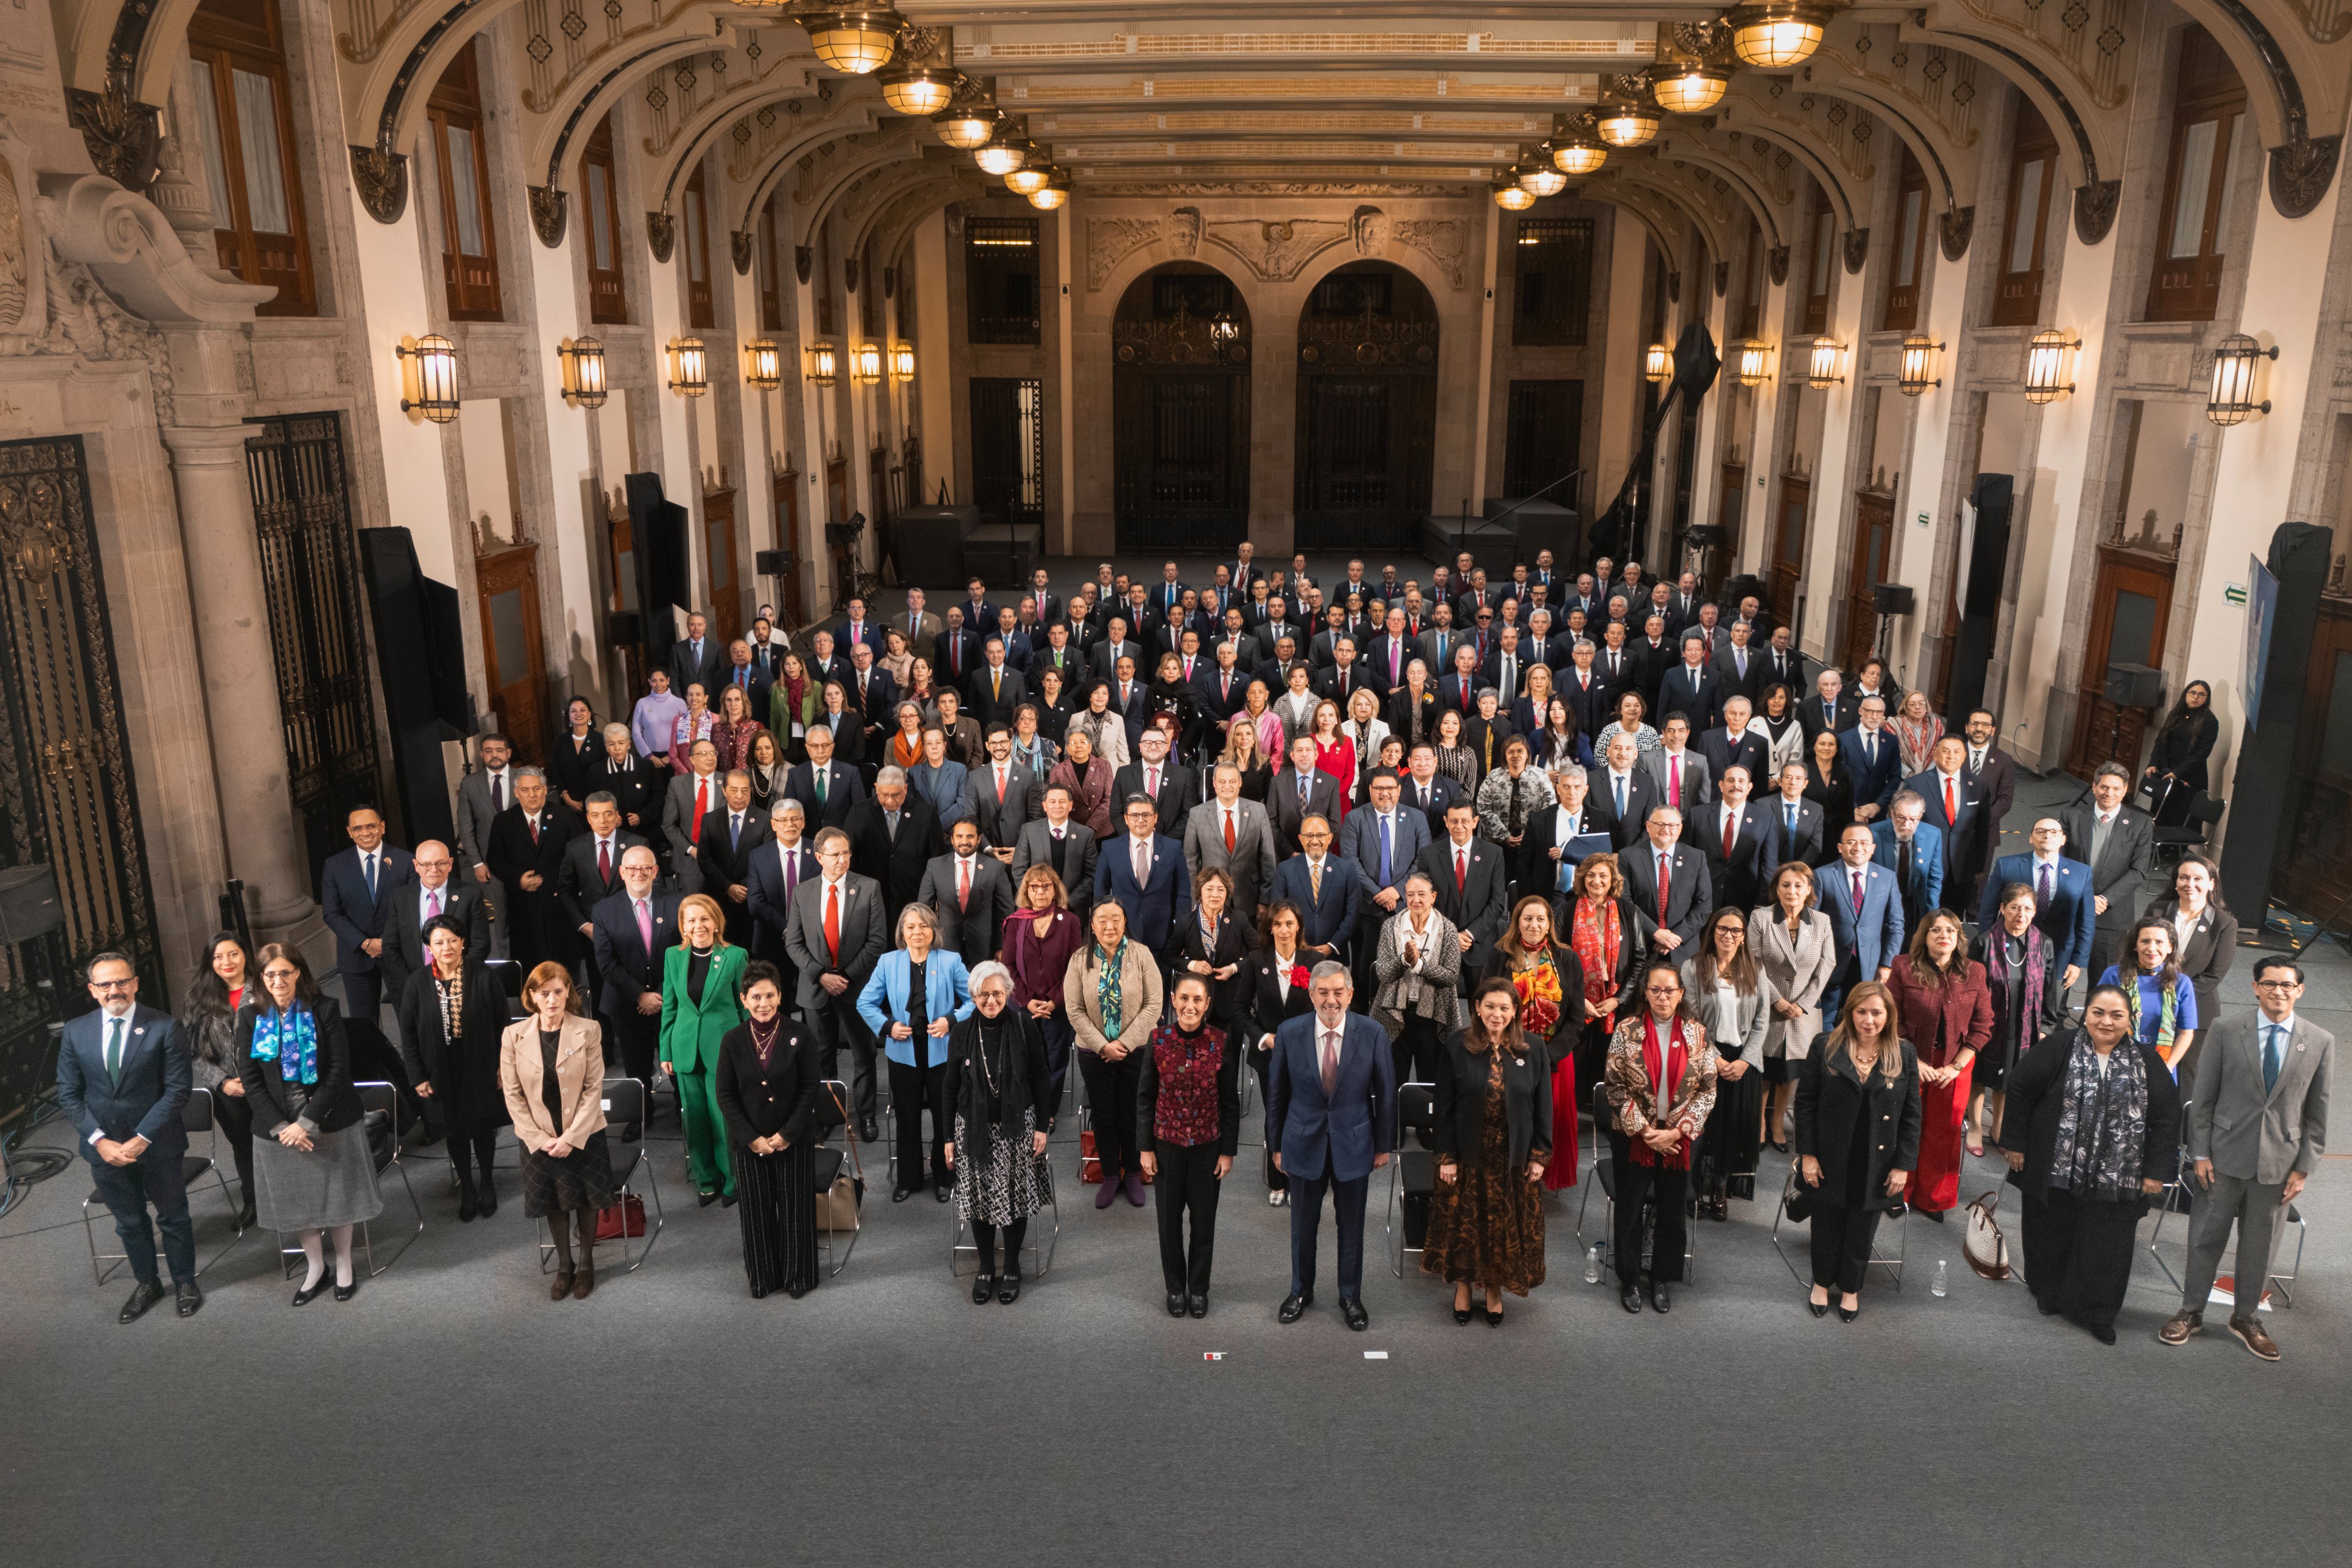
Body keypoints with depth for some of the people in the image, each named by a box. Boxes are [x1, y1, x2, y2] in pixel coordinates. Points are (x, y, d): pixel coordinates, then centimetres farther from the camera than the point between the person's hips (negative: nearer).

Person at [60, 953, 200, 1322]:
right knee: (129, 1222, 18)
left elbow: (178, 1089, -12)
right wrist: (99, 1140, -10)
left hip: (158, 1143, -3)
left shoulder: (164, 1027, -11)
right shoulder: (75, 1032, -1)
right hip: (104, 1146, 3)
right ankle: (147, 1284, 37)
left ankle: (185, 1281, 32)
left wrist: (142, 1138, -18)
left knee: (173, 1217, 12)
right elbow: (69, 1095, 1)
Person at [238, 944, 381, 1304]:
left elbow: (339, 1069, -12)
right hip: (278, 1127, 2)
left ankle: (344, 1265, 28)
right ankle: (315, 1267, 31)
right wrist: (281, 1127, -12)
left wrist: (307, 1123, -17)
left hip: (329, 1123, -2)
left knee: (336, 1194, 10)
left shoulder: (325, 1009, -9)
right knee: (297, 1201, 12)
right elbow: (251, 1080, -3)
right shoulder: (252, 1020, -2)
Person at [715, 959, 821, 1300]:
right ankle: (762, 1279, 28)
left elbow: (810, 1089, -7)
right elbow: (726, 1096, -2)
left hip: (794, 1141, -1)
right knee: (757, 1212, 11)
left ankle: (798, 1278, 25)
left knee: (796, 1210, 8)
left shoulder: (801, 1036, -9)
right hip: (749, 1142, 1)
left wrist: (787, 1134, -13)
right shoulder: (732, 1041, -4)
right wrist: (753, 1139, -10)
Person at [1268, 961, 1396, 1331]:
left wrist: (1384, 1145, 2)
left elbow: (1385, 1092, -2)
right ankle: (1301, 1291, 35)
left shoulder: (1372, 1033, -11)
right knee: (1303, 1224, 15)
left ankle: (1351, 1296, 32)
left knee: (1352, 1226, 13)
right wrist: (1276, 1145, 3)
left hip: (1353, 1144, 0)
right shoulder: (1289, 1034, -10)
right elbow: (1276, 1093, -1)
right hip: (1304, 1143, 0)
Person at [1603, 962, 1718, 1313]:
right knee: (1630, 1209, 9)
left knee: (1672, 1211, 12)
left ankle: (1662, 1278, 30)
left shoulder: (1697, 1033, -3)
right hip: (1634, 1136, -1)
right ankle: (1629, 1279, 26)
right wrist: (1644, 1131, -13)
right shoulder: (1627, 1031, -7)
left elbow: (1708, 1089, -3)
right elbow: (1616, 1086, -7)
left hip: (1680, 1138, 1)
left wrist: (1678, 1131, -12)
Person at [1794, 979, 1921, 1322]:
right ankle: (1822, 1283, 37)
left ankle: (1850, 1289, 36)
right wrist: (1807, 1153, -7)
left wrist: (1903, 1165, -4)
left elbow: (1911, 1115, -1)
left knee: (1862, 1230, 15)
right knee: (1827, 1225, 15)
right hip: (1830, 1161, -1)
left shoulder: (1903, 1055, -5)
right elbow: (1805, 1102, -4)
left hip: (1875, 1165, 1)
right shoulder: (1827, 1049, -8)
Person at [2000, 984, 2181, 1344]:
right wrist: (2015, 1143, -1)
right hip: (2054, 1172, -1)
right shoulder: (2060, 1048, -5)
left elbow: (2167, 1118, 4)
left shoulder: (2146, 1061, 1)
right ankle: (2049, 1295, 34)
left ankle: (2095, 1314, 19)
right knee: (2052, 1238, 13)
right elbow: (2019, 1088, -2)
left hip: (2116, 1179, 1)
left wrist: (2156, 1171, 0)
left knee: (2106, 1249, 4)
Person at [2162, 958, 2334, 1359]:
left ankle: (2246, 1317, 33)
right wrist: (2201, 1153, -5)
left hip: (2279, 1164, 1)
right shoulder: (2227, 1032, -4)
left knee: (2260, 1244, 14)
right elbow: (2202, 1097, -1)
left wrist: (2304, 1168, 1)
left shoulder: (2320, 1042, 0)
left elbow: (2317, 1112, 4)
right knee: (2206, 1238, 8)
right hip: (2225, 1157, -1)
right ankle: (2190, 1312, 24)